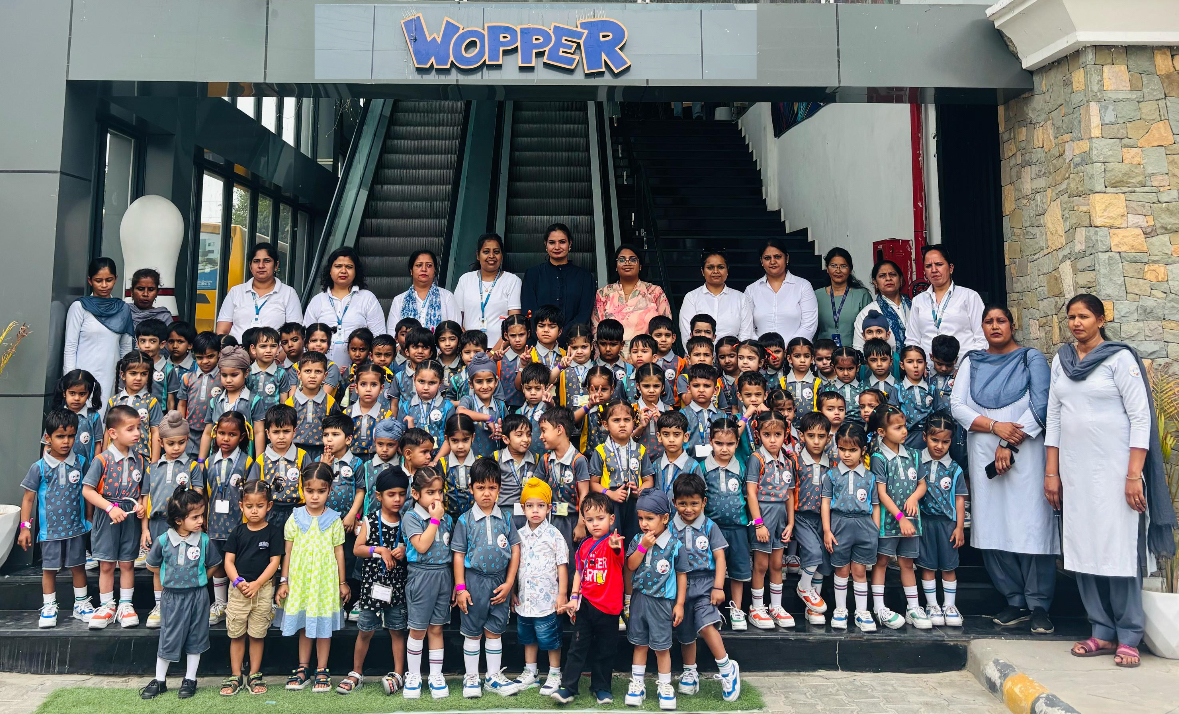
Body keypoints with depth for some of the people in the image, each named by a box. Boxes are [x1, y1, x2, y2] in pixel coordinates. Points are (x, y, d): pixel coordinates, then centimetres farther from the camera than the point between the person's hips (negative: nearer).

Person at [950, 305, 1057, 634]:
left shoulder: (1031, 359, 5)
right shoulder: (971, 363, 13)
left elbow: (1040, 406, -5)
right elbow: (957, 406, 3)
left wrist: (1009, 446, -11)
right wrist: (995, 426, -11)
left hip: (1025, 455, -3)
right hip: (984, 456, 3)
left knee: (1031, 527, -6)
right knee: (993, 529, 3)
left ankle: (1039, 605, 4)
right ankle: (1016, 601, 14)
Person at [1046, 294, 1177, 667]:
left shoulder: (1119, 357, -5)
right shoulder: (1061, 360, 10)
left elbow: (1141, 417, -8)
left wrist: (1134, 476, -14)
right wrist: (1051, 472, 9)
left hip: (1113, 467, -5)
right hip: (1074, 468, 5)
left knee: (1118, 549, -2)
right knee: (1082, 549, 5)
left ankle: (1128, 637, 9)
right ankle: (1103, 632, 16)